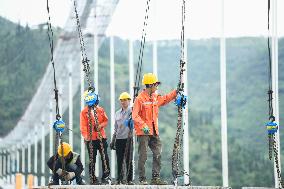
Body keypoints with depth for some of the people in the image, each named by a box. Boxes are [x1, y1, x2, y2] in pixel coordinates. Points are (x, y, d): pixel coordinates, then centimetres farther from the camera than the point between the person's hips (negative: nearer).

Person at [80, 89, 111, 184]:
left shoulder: (100, 110, 8)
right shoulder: (84, 112, 0)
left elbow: (106, 121, 14)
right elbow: (83, 126, -5)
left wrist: (101, 125, -7)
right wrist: (85, 136, -15)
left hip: (101, 137, 2)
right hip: (91, 139, -2)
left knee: (105, 157, -2)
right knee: (92, 159, 4)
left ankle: (106, 176, 4)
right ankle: (93, 179, 8)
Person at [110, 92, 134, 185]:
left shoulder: (131, 111, -1)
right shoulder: (117, 113, 16)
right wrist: (113, 141, 20)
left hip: (128, 139, -5)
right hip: (119, 139, 5)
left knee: (128, 160, -3)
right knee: (119, 160, 5)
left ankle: (129, 179, 1)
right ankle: (119, 179, 11)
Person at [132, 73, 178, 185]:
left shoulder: (155, 97, 12)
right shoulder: (140, 99, -12)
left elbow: (165, 99, 33)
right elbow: (135, 116, -17)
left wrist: (176, 92, 26)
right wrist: (143, 125, -27)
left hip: (154, 132, 8)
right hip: (143, 132, -8)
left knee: (158, 154, 3)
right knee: (143, 156, -3)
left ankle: (155, 178, 8)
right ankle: (142, 179, 3)